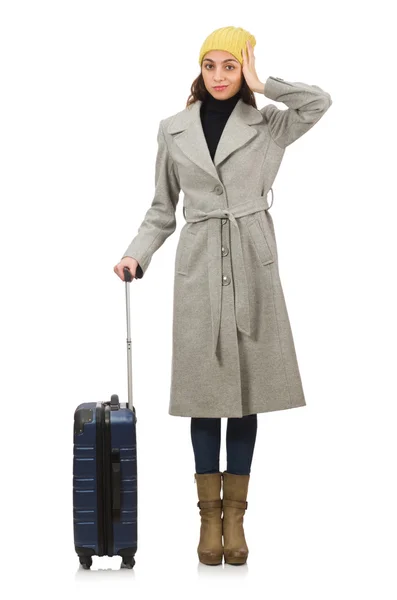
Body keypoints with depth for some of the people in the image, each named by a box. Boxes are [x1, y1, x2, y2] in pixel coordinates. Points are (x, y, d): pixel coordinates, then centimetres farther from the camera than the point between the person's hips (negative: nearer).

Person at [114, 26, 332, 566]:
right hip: (199, 264, 0)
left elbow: (320, 102, -12)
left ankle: (235, 514, 11)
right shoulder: (173, 130, 7)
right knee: (205, 387, 1)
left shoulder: (268, 126, 5)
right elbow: (163, 209, 10)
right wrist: (137, 255, -3)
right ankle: (209, 515, 11)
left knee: (246, 387, 2)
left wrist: (261, 85, -7)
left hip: (252, 262, 0)